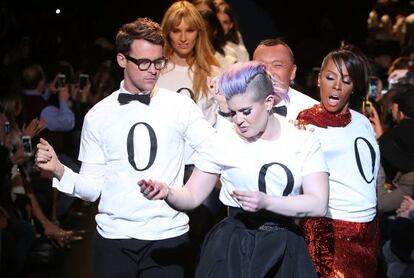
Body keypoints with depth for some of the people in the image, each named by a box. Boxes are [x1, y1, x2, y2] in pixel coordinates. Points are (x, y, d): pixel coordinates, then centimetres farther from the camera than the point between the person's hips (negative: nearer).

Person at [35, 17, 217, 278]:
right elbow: (92, 189, 3)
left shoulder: (180, 106, -1)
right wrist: (59, 170, -14)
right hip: (113, 238, 1)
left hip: (168, 237, -1)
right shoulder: (98, 116, 2)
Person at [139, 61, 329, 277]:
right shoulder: (222, 142, -2)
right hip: (232, 246, 0)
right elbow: (192, 197, 0)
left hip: (284, 249, 1)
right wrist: (167, 192, -22)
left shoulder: (304, 141, -4)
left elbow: (318, 204, -12)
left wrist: (266, 202, -25)